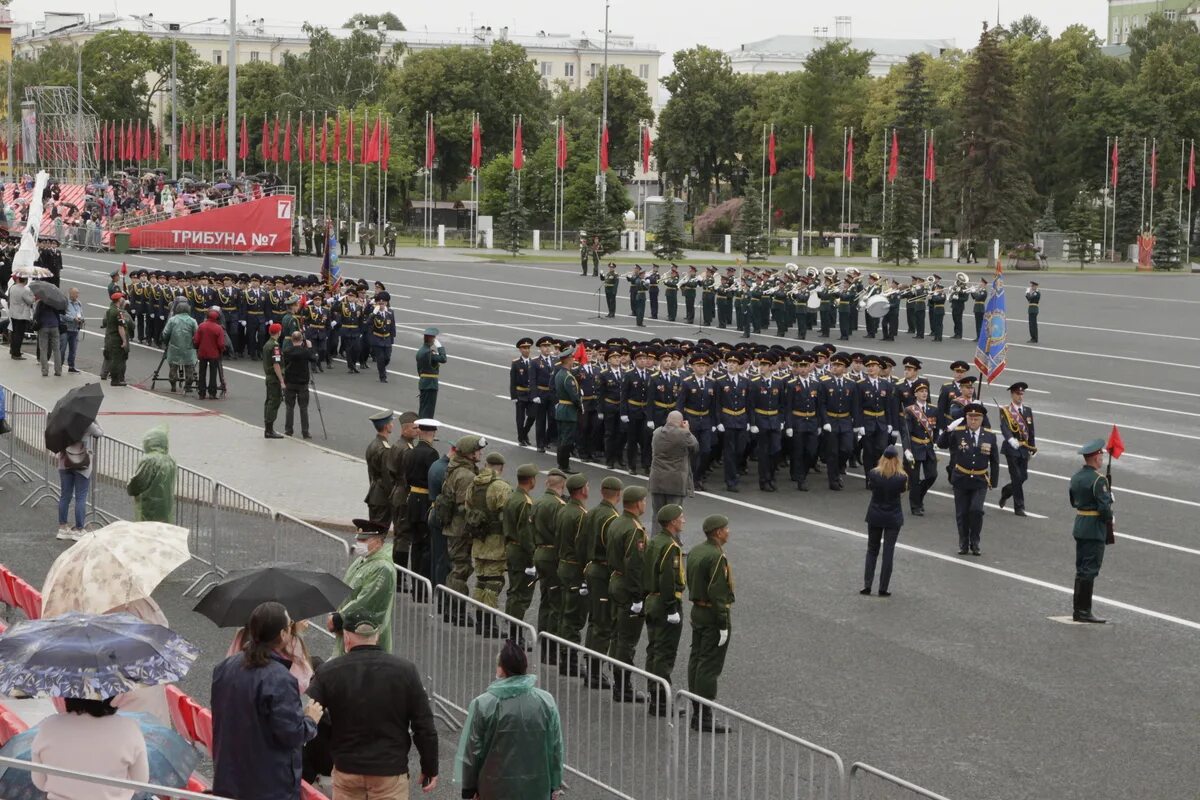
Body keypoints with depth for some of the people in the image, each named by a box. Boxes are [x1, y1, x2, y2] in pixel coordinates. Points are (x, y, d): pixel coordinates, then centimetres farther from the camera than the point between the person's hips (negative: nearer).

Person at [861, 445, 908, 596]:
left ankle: (867, 585, 10)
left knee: (872, 550, 15)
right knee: (888, 552, 5)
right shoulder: (901, 477, -16)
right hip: (893, 517, -1)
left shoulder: (873, 473, -12)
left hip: (874, 516, 1)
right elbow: (901, 493, -1)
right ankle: (883, 588, 6)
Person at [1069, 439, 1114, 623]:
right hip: (1095, 530, -8)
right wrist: (1111, 518, -4)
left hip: (1079, 525, 8)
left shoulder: (1076, 476, 7)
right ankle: (1083, 611, -2)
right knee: (1089, 570, -4)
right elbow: (1104, 507, -22)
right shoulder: (1098, 480, -19)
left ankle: (1077, 608, 23)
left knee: (1082, 569, 16)